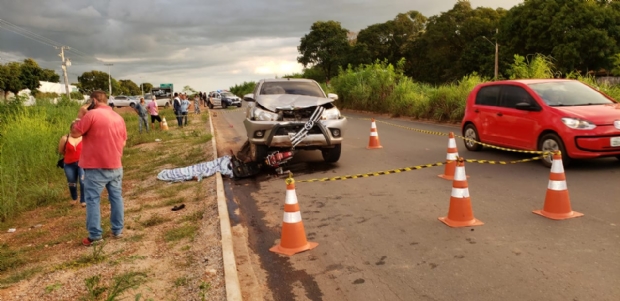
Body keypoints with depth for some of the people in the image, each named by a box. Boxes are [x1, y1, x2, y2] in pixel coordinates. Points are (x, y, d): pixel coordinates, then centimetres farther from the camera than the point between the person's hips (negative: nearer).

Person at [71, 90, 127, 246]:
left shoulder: (92, 114, -12)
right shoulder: (119, 117, 8)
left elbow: (74, 133, -8)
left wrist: (80, 115, 2)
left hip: (96, 167, -6)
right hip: (115, 166, 6)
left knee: (93, 200, 1)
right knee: (116, 197, 11)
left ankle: (95, 235, 2)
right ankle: (117, 230, 18)